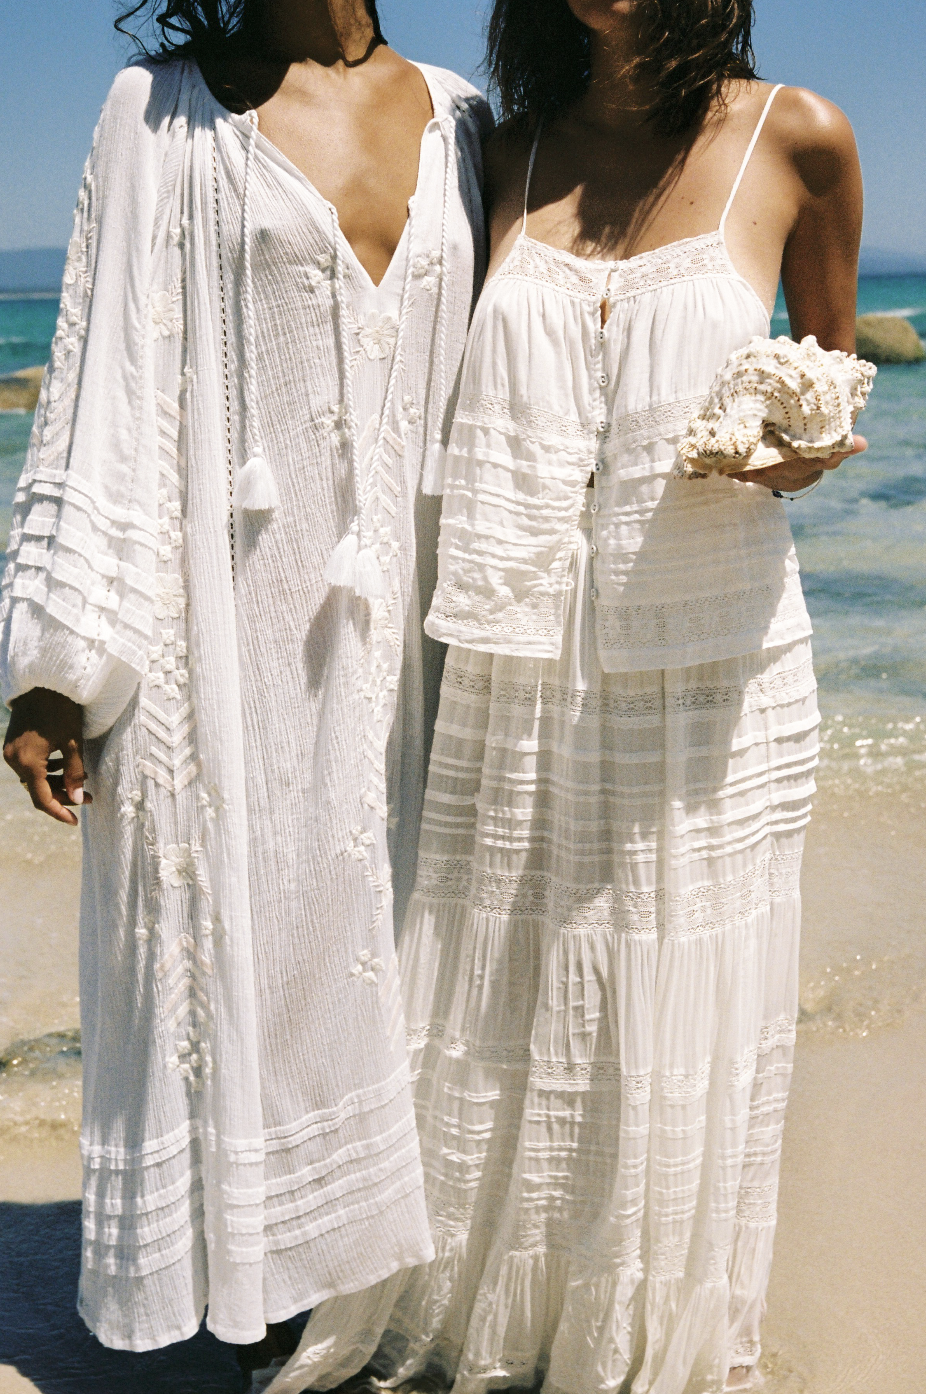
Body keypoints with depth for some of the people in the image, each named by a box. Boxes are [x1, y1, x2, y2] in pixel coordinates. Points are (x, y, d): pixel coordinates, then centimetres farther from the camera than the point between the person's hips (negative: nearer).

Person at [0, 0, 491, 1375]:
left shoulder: (462, 120, 12)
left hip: (407, 627, 4)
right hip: (234, 622, -3)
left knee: (389, 942, 10)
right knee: (245, 939, 4)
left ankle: (393, 1285, 27)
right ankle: (268, 1308, 22)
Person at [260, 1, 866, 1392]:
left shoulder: (793, 138, 2)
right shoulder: (505, 154, 9)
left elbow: (834, 364, 15)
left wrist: (805, 442, -8)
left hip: (710, 673, -2)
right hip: (514, 672, 2)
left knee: (686, 1038, 9)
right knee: (485, 1025, 11)